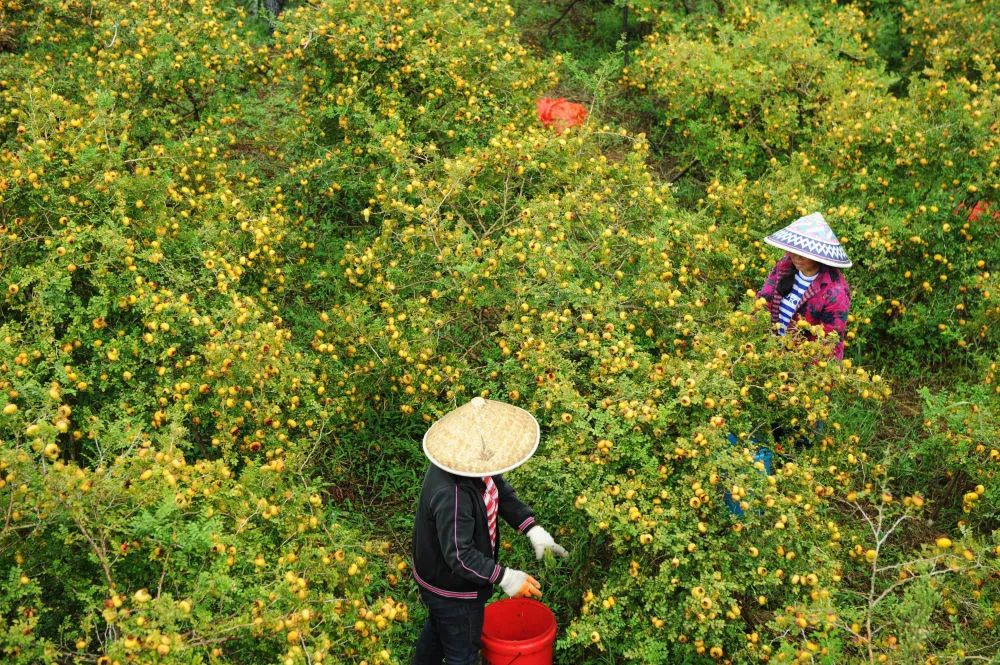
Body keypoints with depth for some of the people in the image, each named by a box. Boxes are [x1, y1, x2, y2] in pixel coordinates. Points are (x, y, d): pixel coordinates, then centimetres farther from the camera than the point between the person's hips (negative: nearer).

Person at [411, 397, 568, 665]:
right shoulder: (451, 496, -42)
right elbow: (459, 557, -36)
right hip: (453, 591, -9)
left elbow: (501, 491, -2)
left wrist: (533, 530, -12)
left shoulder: (470, 463, -16)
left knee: (438, 627, 35)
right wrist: (505, 578, -31)